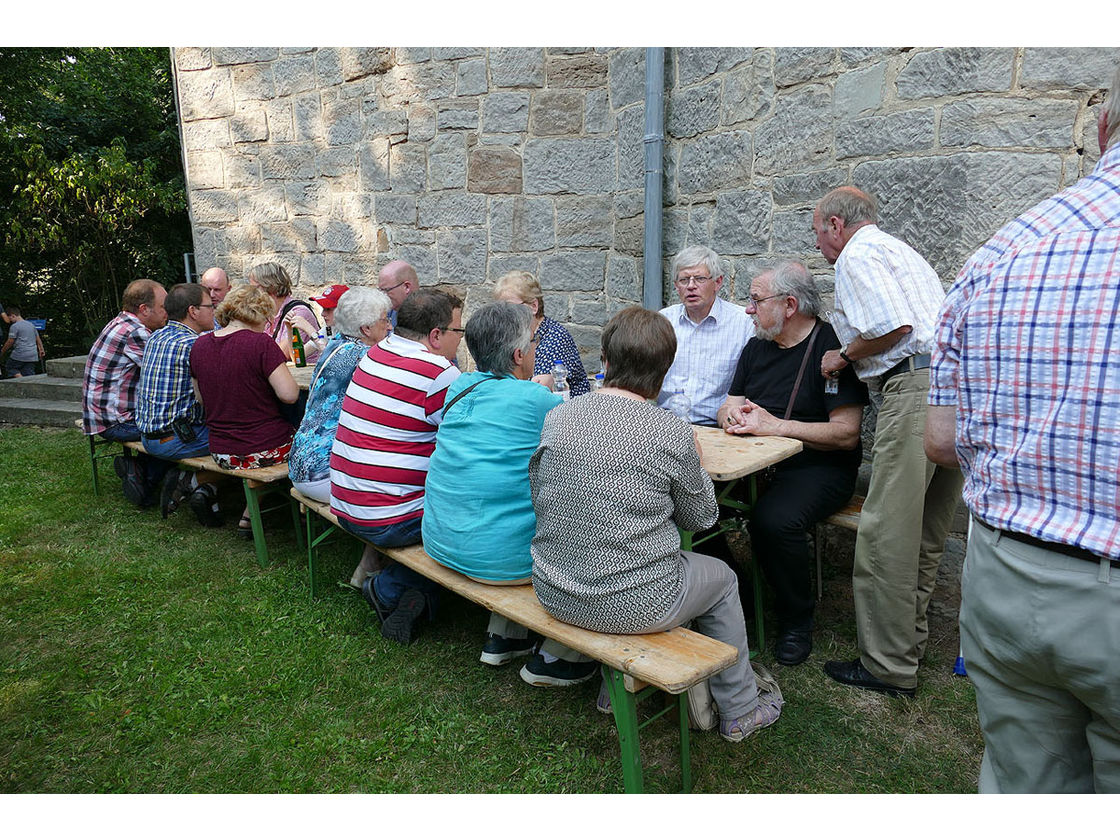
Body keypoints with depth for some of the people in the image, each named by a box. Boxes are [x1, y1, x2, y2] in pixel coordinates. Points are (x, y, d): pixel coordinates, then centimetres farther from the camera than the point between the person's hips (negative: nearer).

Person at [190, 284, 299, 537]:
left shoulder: (200, 344, 5)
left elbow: (201, 398, 15)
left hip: (221, 455, 7)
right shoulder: (261, 343, -15)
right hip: (266, 451, -7)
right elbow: (289, 395, -18)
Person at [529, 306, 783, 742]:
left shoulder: (557, 417, -5)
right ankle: (740, 711, 43)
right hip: (636, 605, -4)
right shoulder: (674, 434, -16)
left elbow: (536, 496, 7)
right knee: (721, 579, 24)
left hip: (554, 595, 5)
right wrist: (695, 463, 18)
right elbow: (700, 517, -1)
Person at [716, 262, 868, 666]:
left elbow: (846, 433, -14)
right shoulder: (756, 348, 16)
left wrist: (774, 425, -18)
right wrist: (733, 413, -10)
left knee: (774, 520, -34)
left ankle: (796, 621, -6)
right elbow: (727, 409, 15)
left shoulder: (832, 346, -7)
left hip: (818, 468, -6)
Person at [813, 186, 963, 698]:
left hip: (916, 386, -11)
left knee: (886, 533, -5)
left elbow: (893, 327, -17)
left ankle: (888, 667, 4)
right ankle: (909, 640, 28)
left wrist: (843, 357, 0)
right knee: (926, 533, 16)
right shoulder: (897, 249, 29)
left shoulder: (856, 255, -2)